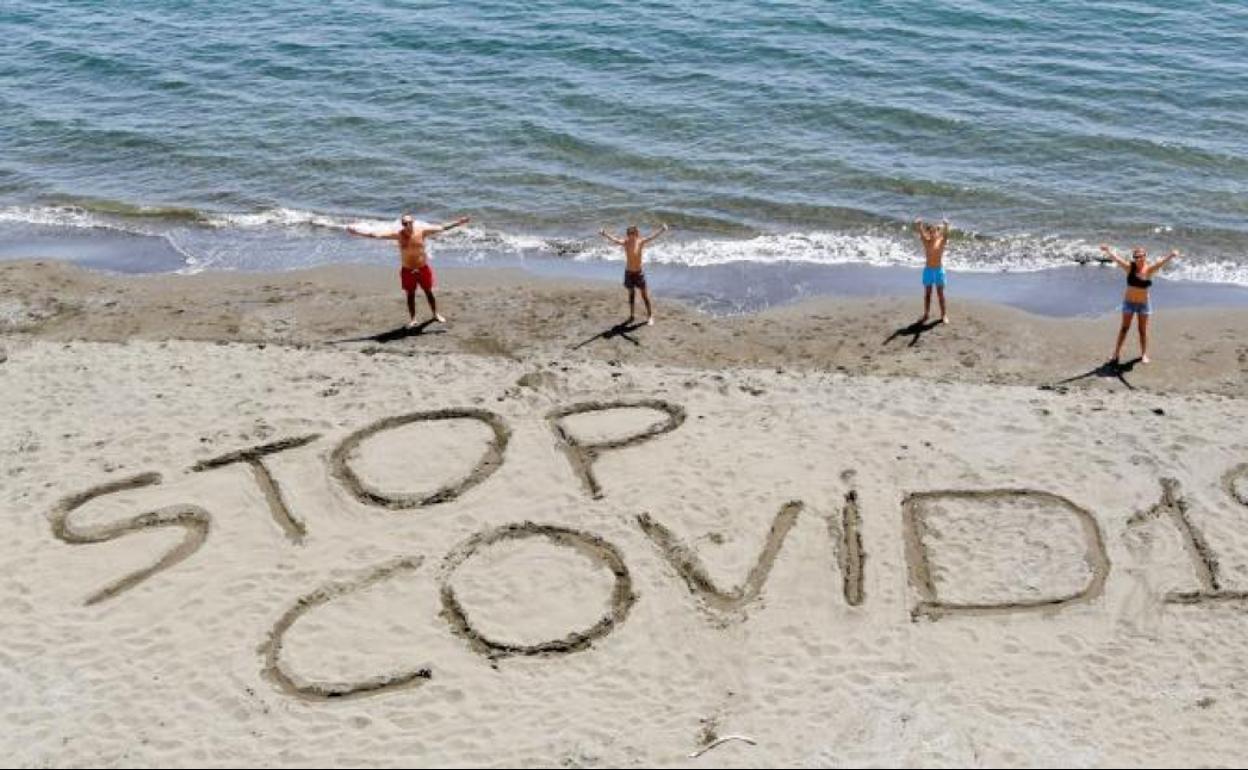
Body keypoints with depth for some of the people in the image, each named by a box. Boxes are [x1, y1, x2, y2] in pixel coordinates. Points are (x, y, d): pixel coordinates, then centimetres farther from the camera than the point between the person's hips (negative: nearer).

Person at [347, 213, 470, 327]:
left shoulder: (422, 231, -10)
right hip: (407, 270, 0)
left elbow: (442, 228, -8)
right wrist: (357, 232, -20)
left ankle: (436, 314, 32)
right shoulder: (398, 234, -11)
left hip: (423, 268, 0)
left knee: (429, 292, 13)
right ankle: (413, 319, 22)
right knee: (410, 295, 9)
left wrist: (459, 222, -13)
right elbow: (375, 235, -14)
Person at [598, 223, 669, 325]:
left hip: (639, 273, -2)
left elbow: (652, 237, -28)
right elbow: (614, 240, -27)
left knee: (645, 295, 4)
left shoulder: (641, 242, -14)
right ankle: (632, 314, 32)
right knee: (631, 293, 17)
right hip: (628, 273, 2)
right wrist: (605, 235, -47)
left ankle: (650, 316, 16)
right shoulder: (625, 243, -11)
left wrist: (661, 231, -46)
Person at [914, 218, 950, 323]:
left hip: (939, 270, -2)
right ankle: (926, 314, 17)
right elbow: (921, 233, -15)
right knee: (927, 293, 8)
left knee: (940, 293, 3)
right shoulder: (926, 242, 0)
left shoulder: (941, 241, -3)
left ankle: (944, 315, 9)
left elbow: (946, 234, -21)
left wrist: (946, 226, -41)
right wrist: (918, 225, -34)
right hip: (928, 270, 2)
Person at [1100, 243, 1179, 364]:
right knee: (1124, 328, 5)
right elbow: (1116, 259, -23)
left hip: (1144, 303, 0)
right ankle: (1117, 353, 12)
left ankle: (1144, 354, 20)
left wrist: (1170, 256, -44)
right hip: (1129, 302, 0)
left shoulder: (1149, 269, -9)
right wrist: (1108, 250, -39)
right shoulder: (1130, 267, -11)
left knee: (1143, 329, 8)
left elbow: (1161, 263, -24)